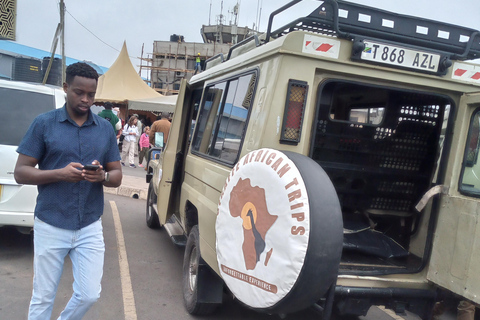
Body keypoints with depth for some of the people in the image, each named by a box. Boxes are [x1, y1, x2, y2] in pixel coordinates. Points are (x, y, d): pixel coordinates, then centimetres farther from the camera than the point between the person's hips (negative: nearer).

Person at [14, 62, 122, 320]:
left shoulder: (105, 129, 5)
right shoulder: (43, 123, -4)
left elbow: (117, 176, 7)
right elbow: (21, 172, -5)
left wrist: (102, 176, -16)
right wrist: (60, 174, -21)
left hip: (90, 228, 2)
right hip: (50, 227, -2)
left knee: (89, 294, 6)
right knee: (43, 299, 9)